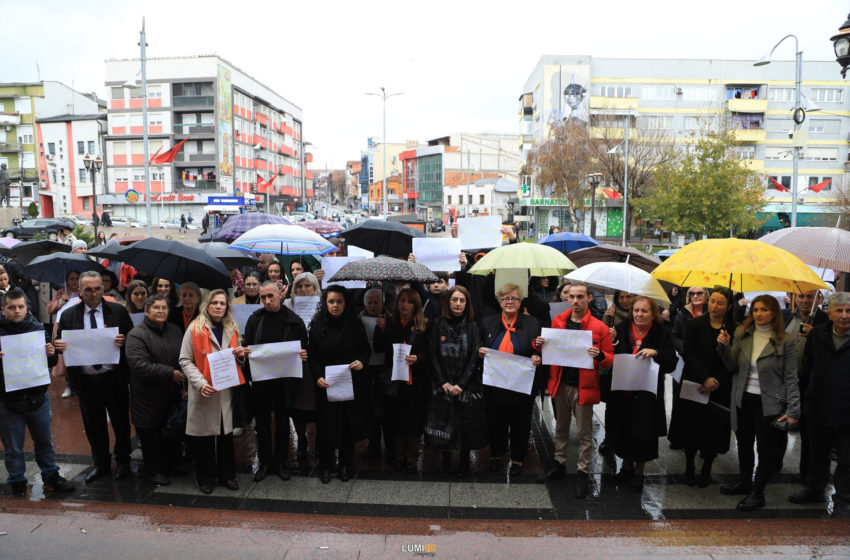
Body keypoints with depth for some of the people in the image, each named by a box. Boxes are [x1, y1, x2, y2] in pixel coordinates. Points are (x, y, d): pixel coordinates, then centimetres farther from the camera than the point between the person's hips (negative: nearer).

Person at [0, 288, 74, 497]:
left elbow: (52, 363, 9)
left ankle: (51, 478, 33)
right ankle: (17, 484, 29)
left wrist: (51, 354, -14)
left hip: (38, 398, 3)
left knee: (44, 442, 18)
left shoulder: (38, 328, 1)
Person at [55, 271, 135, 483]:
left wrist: (124, 341, -22)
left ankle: (122, 461, 30)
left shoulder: (118, 311, -2)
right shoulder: (68, 315, 3)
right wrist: (58, 345, -16)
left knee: (120, 422, 10)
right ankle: (101, 464, 33)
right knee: (93, 425, 15)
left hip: (114, 379, -2)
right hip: (86, 381, 2)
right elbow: (59, 342, 7)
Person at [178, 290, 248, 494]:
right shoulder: (195, 329, -3)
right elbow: (185, 360, -7)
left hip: (226, 389, 4)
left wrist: (240, 356, -1)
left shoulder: (231, 329, 12)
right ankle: (205, 478, 20)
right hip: (204, 391, -4)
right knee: (205, 435, 5)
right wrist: (200, 382, -20)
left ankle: (227, 475, 21)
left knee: (226, 433, 8)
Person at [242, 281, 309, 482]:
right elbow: (246, 345, 7)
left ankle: (281, 462, 26)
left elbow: (303, 349, 4)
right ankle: (265, 462, 25)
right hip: (260, 379, 1)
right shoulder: (255, 319, 1)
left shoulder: (294, 321, -3)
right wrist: (245, 351, -15)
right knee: (262, 422, 10)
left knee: (283, 421, 11)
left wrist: (303, 356, -18)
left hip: (285, 379, -1)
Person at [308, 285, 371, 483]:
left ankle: (346, 464, 26)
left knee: (349, 424, 8)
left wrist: (362, 362, -15)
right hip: (326, 384, 0)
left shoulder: (355, 323, -1)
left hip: (352, 383, 0)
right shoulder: (317, 324, -1)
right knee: (327, 425, 5)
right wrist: (318, 377, -12)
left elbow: (366, 349, 5)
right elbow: (312, 356, 1)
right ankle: (325, 466, 22)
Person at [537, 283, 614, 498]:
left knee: (584, 433, 7)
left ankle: (583, 472, 19)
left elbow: (610, 360, -5)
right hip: (560, 385, 4)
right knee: (560, 428, 18)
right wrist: (542, 344, -6)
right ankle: (560, 465, 33)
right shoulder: (558, 321, 4)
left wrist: (599, 355, -26)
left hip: (583, 387, -4)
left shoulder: (599, 327, -8)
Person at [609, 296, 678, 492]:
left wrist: (656, 353, -24)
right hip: (622, 392, 2)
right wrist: (611, 342, -14)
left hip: (646, 394, -2)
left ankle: (639, 471, 26)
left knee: (643, 433, 5)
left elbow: (671, 365, -8)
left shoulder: (661, 334, -4)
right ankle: (627, 466, 34)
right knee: (622, 431, 11)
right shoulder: (621, 330, 0)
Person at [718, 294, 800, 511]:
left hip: (769, 403, -4)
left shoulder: (785, 341, -9)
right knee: (744, 443, 16)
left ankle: (757, 493, 20)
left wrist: (793, 410, -9)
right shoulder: (742, 335, 2)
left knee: (766, 448, 6)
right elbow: (734, 366, 2)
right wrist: (725, 347, -15)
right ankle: (745, 482, 35)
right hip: (743, 399, 4)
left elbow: (791, 378, -6)